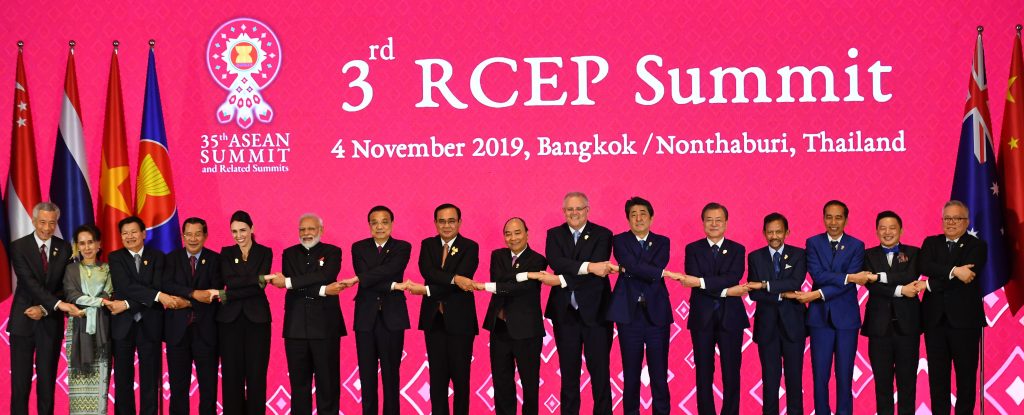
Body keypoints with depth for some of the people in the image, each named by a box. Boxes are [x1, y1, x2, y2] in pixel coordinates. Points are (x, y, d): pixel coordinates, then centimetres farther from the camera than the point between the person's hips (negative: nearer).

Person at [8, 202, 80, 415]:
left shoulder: (64, 248, 4)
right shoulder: (19, 246, -5)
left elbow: (64, 285, 3)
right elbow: (30, 282, -16)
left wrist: (45, 309, -10)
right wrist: (58, 304, -27)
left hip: (51, 322, 2)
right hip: (23, 320, -2)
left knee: (48, 379, 5)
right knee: (20, 380, 0)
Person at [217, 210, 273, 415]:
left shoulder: (264, 252, 5)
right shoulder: (226, 253, 9)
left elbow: (259, 287, -7)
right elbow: (230, 281, -9)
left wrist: (226, 296, -12)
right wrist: (259, 278, -18)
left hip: (256, 317, -1)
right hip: (230, 318, 1)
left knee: (256, 373, -2)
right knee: (232, 374, 0)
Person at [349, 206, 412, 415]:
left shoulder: (402, 248, 3)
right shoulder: (359, 248, 7)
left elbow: (390, 270, -15)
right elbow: (364, 276, -8)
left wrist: (358, 279, -19)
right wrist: (393, 286, -17)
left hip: (392, 318, -1)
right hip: (366, 318, 1)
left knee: (391, 374, 3)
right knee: (367, 376, 5)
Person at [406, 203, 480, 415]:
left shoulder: (470, 247, -3)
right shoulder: (427, 245, 8)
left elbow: (463, 278, -16)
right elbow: (427, 271, -10)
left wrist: (426, 290, -19)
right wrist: (454, 278, -26)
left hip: (459, 318, -3)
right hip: (434, 318, 3)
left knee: (461, 376, 2)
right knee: (437, 376, 6)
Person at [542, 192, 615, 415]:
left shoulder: (602, 235, 0)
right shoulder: (554, 234, 7)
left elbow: (598, 268, -14)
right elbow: (555, 261, -13)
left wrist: (562, 280, -21)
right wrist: (587, 266, -26)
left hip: (594, 311, -2)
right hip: (565, 312, 2)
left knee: (599, 369, 0)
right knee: (568, 371, 9)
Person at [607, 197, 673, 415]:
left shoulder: (662, 242, 9)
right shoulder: (620, 241, 5)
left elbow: (657, 268, -8)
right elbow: (631, 264, -13)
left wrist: (628, 270, -9)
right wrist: (659, 272, -10)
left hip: (656, 313, 1)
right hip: (630, 313, -1)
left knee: (659, 373, 2)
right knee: (631, 373, 5)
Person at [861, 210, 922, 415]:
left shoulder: (913, 253, 7)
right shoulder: (868, 255, 8)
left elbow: (910, 277, -12)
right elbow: (872, 285, -8)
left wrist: (880, 276, -15)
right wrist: (900, 290, -17)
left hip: (907, 324, 0)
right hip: (879, 326, 0)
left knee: (907, 379, 3)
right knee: (882, 379, 3)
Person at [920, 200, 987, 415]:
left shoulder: (977, 246, 1)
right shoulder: (931, 243, 11)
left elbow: (968, 276, -14)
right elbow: (925, 267, -9)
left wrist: (930, 285, -15)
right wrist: (953, 271, -22)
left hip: (964, 318, -3)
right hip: (935, 317, 3)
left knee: (966, 373, 3)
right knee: (937, 373, 6)